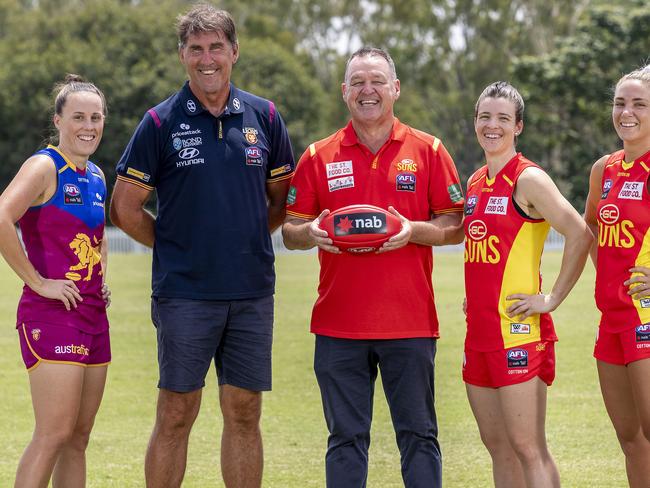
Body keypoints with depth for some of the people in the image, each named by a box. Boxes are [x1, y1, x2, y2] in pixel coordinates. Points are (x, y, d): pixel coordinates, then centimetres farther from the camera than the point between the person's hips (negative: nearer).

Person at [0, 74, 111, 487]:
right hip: (52, 314, -8)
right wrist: (39, 282, -21)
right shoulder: (44, 167, -10)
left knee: (78, 438, 9)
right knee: (54, 434, -12)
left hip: (93, 314, 8)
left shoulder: (96, 176, 15)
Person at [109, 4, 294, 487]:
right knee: (176, 414, -1)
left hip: (252, 292, 3)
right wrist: (173, 245, 2)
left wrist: (246, 237, 6)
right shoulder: (162, 122, -2)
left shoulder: (264, 117, 7)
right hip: (185, 294, -3)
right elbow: (125, 207, 2)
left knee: (244, 413, 7)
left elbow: (283, 199, 17)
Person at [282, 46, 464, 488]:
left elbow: (455, 227, 5)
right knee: (346, 439, 5)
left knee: (418, 435, 3)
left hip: (409, 323, -1)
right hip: (339, 325, 1)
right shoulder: (319, 157, 8)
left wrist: (413, 230, -15)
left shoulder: (428, 151, 5)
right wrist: (310, 233, -12)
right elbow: (290, 231, 11)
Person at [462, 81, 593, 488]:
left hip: (519, 332, -8)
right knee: (498, 447, 11)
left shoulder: (528, 179, -10)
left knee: (528, 449, -7)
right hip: (480, 330, 8)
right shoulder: (476, 183, 14)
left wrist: (553, 299, -16)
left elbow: (581, 235, -19)